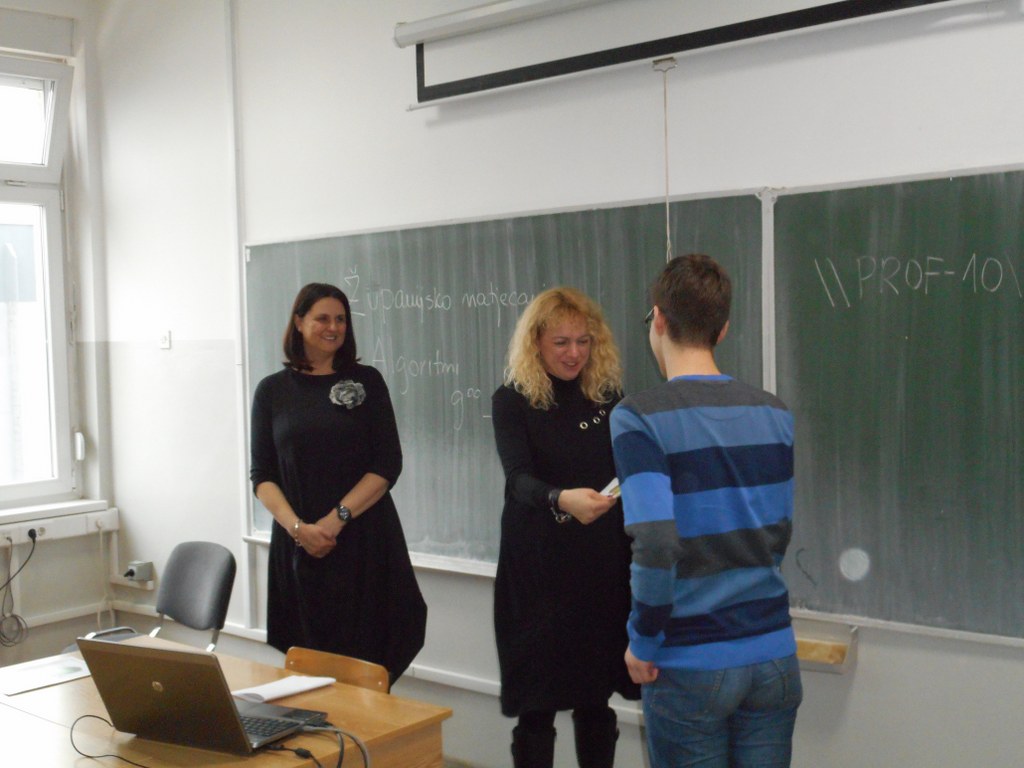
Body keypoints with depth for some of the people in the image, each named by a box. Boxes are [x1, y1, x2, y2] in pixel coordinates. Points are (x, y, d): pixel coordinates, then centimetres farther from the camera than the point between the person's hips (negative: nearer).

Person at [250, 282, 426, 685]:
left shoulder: (367, 381, 5)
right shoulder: (273, 390, 8)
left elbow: (388, 464, -2)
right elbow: (261, 475, 5)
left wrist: (336, 519, -12)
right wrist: (297, 526, -11)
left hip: (364, 540, -1)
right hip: (298, 545, 1)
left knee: (366, 659, -2)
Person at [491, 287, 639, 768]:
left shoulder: (607, 396, 5)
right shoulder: (512, 401, -6)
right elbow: (519, 479, -21)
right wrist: (561, 499, -43)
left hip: (602, 567, 3)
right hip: (537, 571, -3)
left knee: (596, 701, 11)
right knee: (537, 704, 3)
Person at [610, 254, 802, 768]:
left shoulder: (638, 417, -14)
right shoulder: (775, 414, 3)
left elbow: (656, 545, -23)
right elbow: (780, 533, 11)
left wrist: (643, 644, -9)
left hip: (691, 666, -4)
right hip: (774, 655, 4)